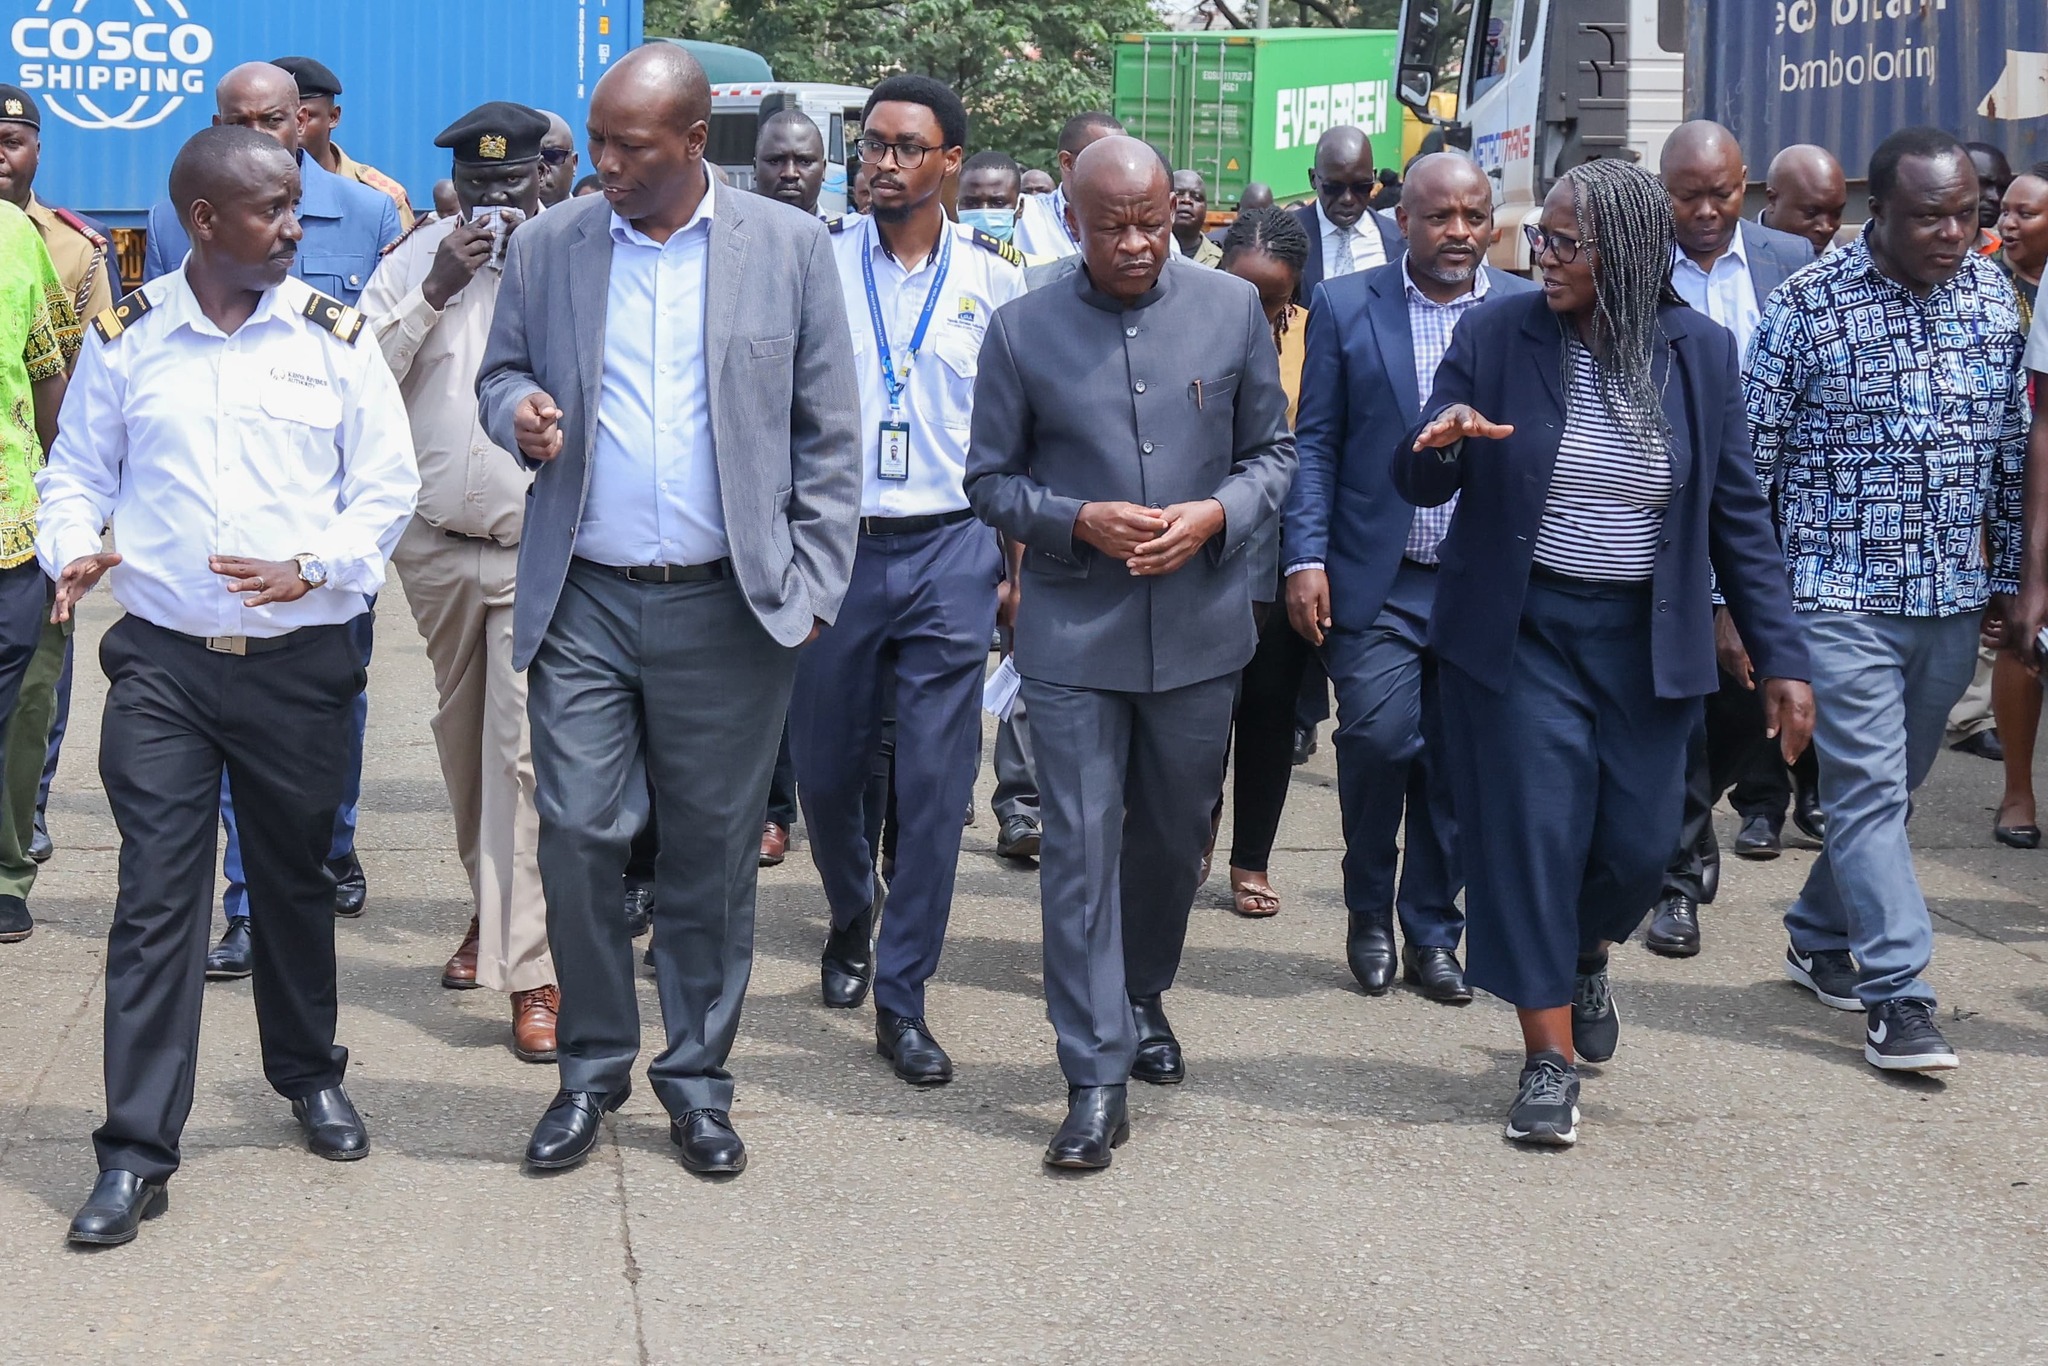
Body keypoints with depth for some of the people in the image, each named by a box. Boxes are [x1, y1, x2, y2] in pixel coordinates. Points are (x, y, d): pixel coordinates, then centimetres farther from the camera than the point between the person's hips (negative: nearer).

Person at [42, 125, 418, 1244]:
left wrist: (314, 570, -13)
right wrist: (73, 551, -10)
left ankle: (309, 1074, 37)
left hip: (301, 660, 1)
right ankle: (137, 1152, -1)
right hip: (161, 661, -1)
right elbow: (78, 472, 11)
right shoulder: (126, 339, 2)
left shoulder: (332, 336, 2)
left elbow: (386, 486, 3)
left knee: (296, 879, 15)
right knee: (156, 897, -4)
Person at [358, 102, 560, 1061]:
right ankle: (492, 910, 36)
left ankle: (530, 969, -10)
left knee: (526, 748, -12)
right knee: (462, 738, 16)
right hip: (436, 542, 4)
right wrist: (435, 291, -10)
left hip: (543, 547, -4)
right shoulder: (417, 259, 6)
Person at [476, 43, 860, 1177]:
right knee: (577, 838, -2)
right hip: (584, 602, 1)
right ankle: (590, 1070, 15)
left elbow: (828, 433, 4)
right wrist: (519, 410, -8)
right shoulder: (547, 246, 6)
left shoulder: (789, 247, 1)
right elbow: (499, 373, 16)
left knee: (713, 851, 5)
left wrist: (813, 584, -2)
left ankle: (696, 1077, 19)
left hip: (729, 606, -1)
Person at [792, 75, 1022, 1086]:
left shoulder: (993, 276, 3)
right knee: (825, 765, 9)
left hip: (950, 550, 0)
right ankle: (851, 923, 39)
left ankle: (902, 997, 8)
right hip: (835, 544, 0)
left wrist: (1017, 557, 4)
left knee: (935, 781, -2)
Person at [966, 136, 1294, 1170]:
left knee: (1173, 834, 16)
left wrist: (1216, 516, -11)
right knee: (1082, 847, -4)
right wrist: (1079, 523, -15)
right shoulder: (1022, 330, -2)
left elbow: (1272, 452, 8)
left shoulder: (1232, 310, 2)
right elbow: (990, 480, 3)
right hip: (1074, 630, -2)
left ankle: (1142, 997, 41)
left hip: (1200, 624, 2)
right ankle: (1096, 1078, 0)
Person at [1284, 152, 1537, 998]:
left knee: (1456, 763, 6)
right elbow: (1315, 442, 3)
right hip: (1377, 580, -1)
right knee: (1379, 736, -12)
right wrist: (1306, 558, -6)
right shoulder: (1345, 307, 3)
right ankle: (1370, 915, 11)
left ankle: (1432, 933, 22)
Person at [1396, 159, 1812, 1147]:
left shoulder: (1699, 352, -2)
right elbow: (1418, 484, -3)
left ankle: (1585, 961, 38)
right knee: (1533, 832, -2)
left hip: (1646, 638, 1)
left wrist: (1780, 658, 1)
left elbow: (1736, 512, 4)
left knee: (1637, 842, 3)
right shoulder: (1495, 335, -6)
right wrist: (1443, 441, -27)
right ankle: (1549, 1058, 13)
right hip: (1521, 630, -1)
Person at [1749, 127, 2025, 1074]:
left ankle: (1820, 938, 33)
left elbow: (2012, 450, 13)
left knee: (1889, 786, 14)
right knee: (1870, 788, -8)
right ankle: (1896, 993, -5)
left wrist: (2008, 575, 14)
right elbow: (1749, 461, -7)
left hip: (1953, 598, 5)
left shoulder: (1992, 295, 4)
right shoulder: (1809, 304, -11)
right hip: (1843, 595, -5)